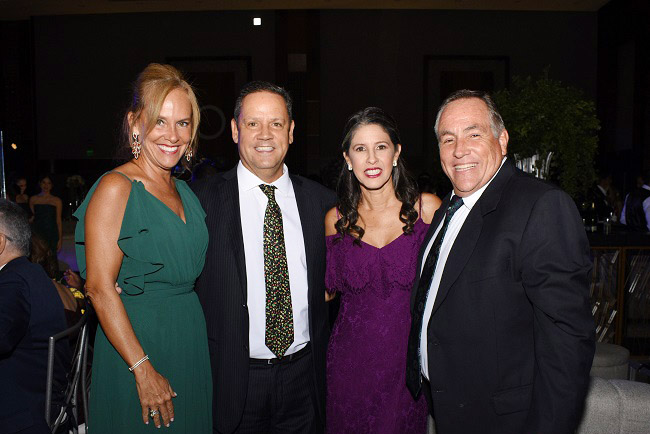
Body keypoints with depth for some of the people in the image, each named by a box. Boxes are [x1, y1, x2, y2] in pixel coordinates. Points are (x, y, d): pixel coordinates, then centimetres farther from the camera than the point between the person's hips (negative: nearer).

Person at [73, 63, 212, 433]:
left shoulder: (184, 190, 8)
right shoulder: (116, 188, -14)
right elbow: (100, 288, -18)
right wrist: (143, 369, -19)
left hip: (191, 341, 7)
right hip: (135, 340, -6)